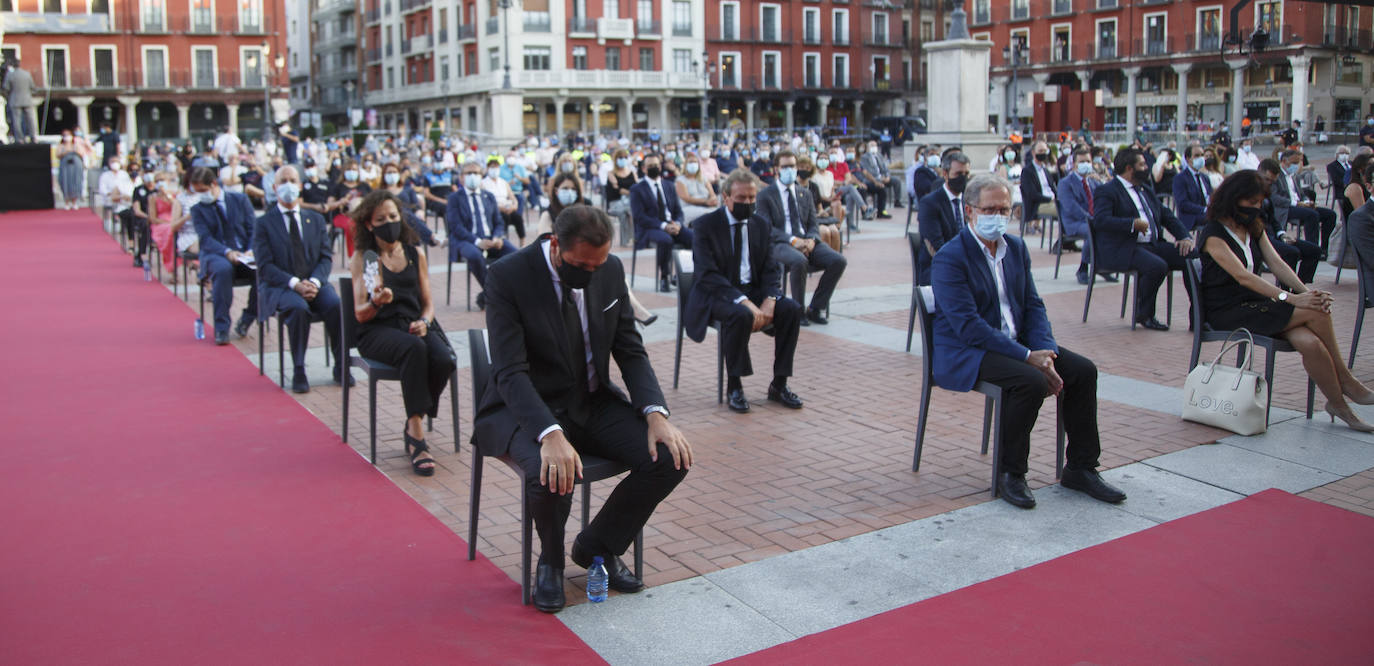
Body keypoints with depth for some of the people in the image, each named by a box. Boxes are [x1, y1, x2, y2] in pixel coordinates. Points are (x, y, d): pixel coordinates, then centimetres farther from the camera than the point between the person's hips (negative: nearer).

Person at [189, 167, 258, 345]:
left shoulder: (240, 199, 11)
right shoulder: (198, 209, 8)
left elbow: (253, 229, 7)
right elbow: (206, 239, -5)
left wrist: (251, 251, -13)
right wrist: (227, 252, -24)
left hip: (244, 254, 1)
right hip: (216, 255, -1)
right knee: (223, 269, -39)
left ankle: (247, 317, -10)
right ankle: (221, 327, -30)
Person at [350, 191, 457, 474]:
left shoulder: (416, 254, 15)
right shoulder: (362, 258, 6)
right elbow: (360, 314, 0)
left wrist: (424, 321, -7)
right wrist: (376, 302, -23)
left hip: (414, 325, 3)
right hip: (377, 330, -3)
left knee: (444, 360, -30)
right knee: (414, 348, -37)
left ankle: (413, 425, -8)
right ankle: (417, 434, -32)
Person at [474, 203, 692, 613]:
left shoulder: (611, 270, -2)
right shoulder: (509, 277, -18)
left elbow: (630, 351, 2)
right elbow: (510, 372, -25)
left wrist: (655, 413, -16)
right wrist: (551, 435, -41)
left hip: (594, 402, 5)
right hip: (531, 408, -5)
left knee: (671, 457, -16)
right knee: (552, 474, -36)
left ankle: (596, 546, 9)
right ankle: (550, 560, 0)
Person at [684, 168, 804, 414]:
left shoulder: (761, 225, 8)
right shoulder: (706, 225, -8)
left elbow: (771, 268, 5)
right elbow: (708, 274, -17)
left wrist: (769, 300, -17)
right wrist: (743, 301, -29)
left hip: (752, 290, 5)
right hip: (717, 293, -5)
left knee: (791, 309, -20)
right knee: (741, 315, -36)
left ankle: (779, 385, -8)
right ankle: (734, 387, -19)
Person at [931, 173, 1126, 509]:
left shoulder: (1016, 248, 10)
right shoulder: (950, 258, -14)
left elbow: (1033, 305, 9)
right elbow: (968, 326, -22)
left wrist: (1045, 351, -11)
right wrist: (1028, 357, -24)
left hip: (1016, 342, 8)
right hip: (965, 352, -8)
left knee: (1083, 369, -9)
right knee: (1031, 381, -31)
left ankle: (1080, 468, 4)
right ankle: (1010, 474, -13)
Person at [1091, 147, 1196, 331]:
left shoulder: (1145, 190, 24)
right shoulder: (1106, 191, -2)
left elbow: (1167, 216, 24)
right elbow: (1101, 220, -18)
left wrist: (1185, 237, 7)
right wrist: (1133, 224, -25)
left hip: (1154, 245, 8)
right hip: (1122, 250, -7)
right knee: (1158, 266, -32)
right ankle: (1144, 315, -9)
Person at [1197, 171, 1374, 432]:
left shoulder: (1254, 228, 16)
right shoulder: (1213, 234, -10)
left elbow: (1276, 263, 4)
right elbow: (1242, 276, -20)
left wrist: (1306, 290, -15)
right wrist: (1289, 297, -28)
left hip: (1255, 304, 7)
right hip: (1226, 313, -7)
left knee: (1310, 343, -24)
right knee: (1316, 313, -21)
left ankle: (1339, 404, -11)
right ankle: (1346, 382, -6)